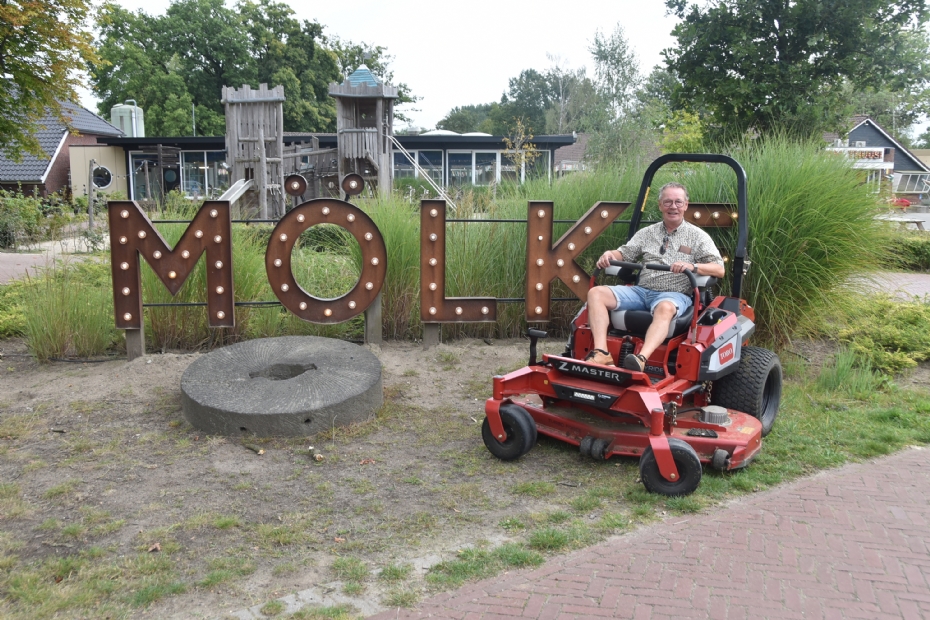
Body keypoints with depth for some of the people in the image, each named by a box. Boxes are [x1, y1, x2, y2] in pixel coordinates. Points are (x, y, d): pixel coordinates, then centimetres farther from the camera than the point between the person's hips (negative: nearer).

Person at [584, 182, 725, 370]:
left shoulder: (698, 236, 7)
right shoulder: (647, 233, 19)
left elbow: (719, 270, -2)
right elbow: (624, 254, 17)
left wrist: (692, 266, -22)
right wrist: (609, 254, -8)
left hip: (674, 294, -4)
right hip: (641, 290, 4)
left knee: (664, 308, -42)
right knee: (596, 293, -18)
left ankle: (641, 359, -60)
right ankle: (601, 353, -33)